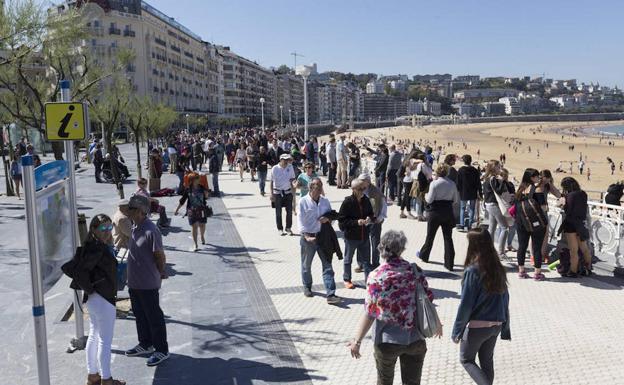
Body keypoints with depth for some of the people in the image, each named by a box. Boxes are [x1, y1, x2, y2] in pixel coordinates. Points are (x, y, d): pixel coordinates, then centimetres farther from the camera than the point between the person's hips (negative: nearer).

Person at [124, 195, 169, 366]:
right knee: (139, 314, 20)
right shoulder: (135, 228, 6)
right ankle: (145, 344, 37)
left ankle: (162, 350, 15)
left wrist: (161, 274, -4)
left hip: (148, 284, -9)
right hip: (134, 282, 9)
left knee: (154, 316, 3)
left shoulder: (151, 231, -23)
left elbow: (160, 256, -17)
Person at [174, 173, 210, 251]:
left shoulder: (202, 188, 0)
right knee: (194, 227, -7)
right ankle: (195, 245, -2)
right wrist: (177, 210, 4)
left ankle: (202, 237, 45)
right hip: (192, 210, -2)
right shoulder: (188, 189, -6)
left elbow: (206, 197, 13)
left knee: (202, 225, 13)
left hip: (202, 209, 2)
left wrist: (206, 194, -11)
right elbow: (182, 200, 1)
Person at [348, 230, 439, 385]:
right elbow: (428, 299, 1)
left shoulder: (375, 277, -15)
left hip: (387, 341, -2)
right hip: (416, 339, 2)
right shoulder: (415, 270, -7)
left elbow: (369, 314, -16)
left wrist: (357, 341, -7)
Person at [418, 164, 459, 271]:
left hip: (435, 212, -3)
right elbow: (456, 199, 5)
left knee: (430, 235, 15)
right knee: (448, 237, 5)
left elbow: (429, 200, -13)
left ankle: (424, 255, 34)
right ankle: (449, 264, 3)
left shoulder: (434, 183, -13)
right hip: (448, 212, 3)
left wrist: (426, 195, 8)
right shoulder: (452, 184, 0)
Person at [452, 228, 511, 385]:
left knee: (466, 359, 14)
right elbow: (505, 299, 7)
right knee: (487, 361, 20)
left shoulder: (473, 270, -18)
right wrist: (505, 327, 15)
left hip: (477, 325, -6)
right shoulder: (498, 268, 1)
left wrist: (457, 330, -8)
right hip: (496, 324, 6)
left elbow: (466, 304, -16)